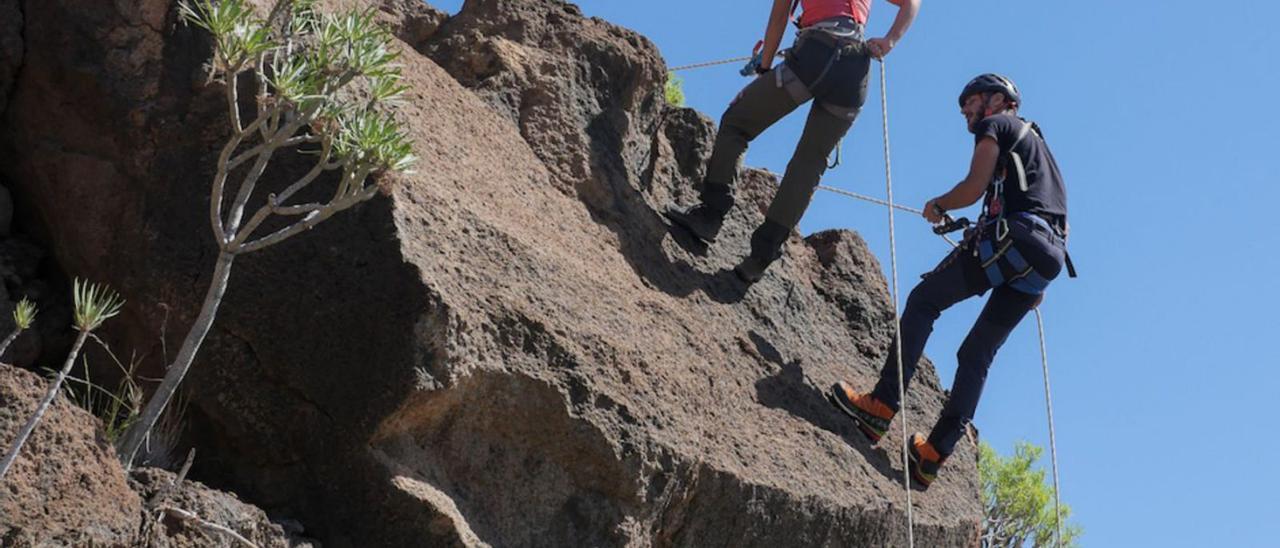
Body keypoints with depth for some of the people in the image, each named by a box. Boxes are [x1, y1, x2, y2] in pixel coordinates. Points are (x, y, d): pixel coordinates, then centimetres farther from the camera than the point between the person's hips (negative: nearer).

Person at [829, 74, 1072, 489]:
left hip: (1012, 237, -8)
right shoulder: (1034, 140, 36)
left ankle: (881, 407, -16)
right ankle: (934, 454, 0)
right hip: (1047, 258, 8)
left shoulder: (996, 125, 10)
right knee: (977, 354, 6)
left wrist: (937, 206, 15)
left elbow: (973, 188, -4)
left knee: (923, 300, -5)